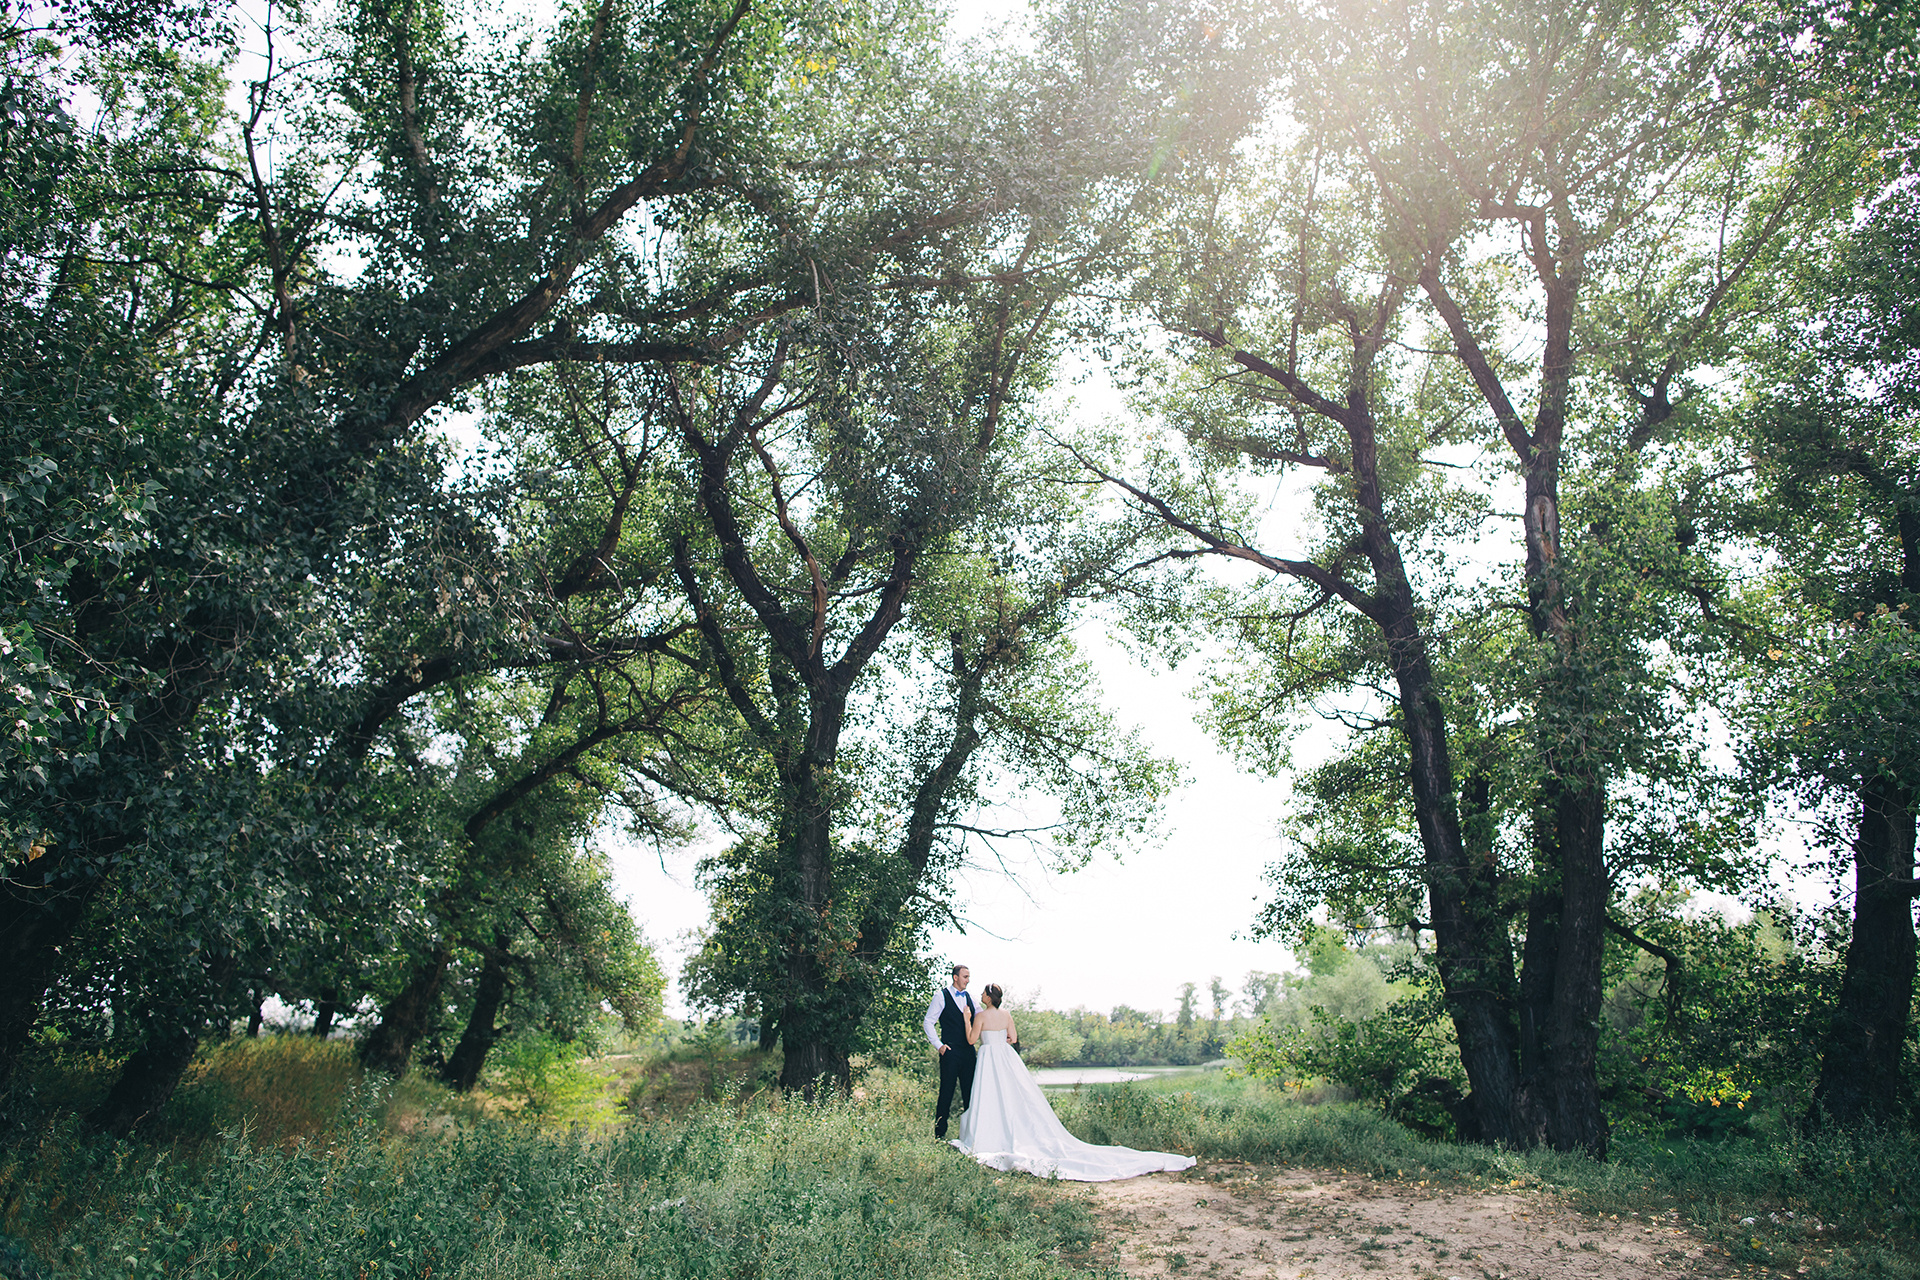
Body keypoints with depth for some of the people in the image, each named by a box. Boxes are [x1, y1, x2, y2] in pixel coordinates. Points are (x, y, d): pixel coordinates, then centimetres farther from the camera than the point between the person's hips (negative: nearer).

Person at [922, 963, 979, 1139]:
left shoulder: (969, 998, 14)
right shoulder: (941, 996, -1)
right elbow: (928, 1022, -1)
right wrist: (938, 1045, -8)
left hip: (969, 1050, 5)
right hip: (950, 1051, -5)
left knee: (970, 1092, 6)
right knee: (947, 1092, -4)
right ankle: (939, 1135, 4)